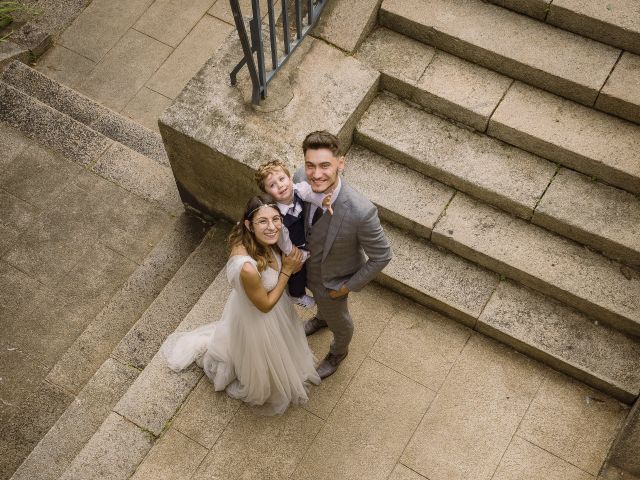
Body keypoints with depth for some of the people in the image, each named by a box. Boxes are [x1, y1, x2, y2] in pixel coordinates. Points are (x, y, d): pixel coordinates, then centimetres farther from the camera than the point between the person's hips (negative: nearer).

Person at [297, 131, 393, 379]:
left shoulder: (361, 212, -44)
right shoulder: (300, 180, -29)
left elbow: (382, 256, -26)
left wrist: (349, 286, -16)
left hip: (332, 281, -4)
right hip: (305, 264, 4)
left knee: (338, 321, 29)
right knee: (320, 300, 38)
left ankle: (338, 351, 63)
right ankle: (322, 317, 74)